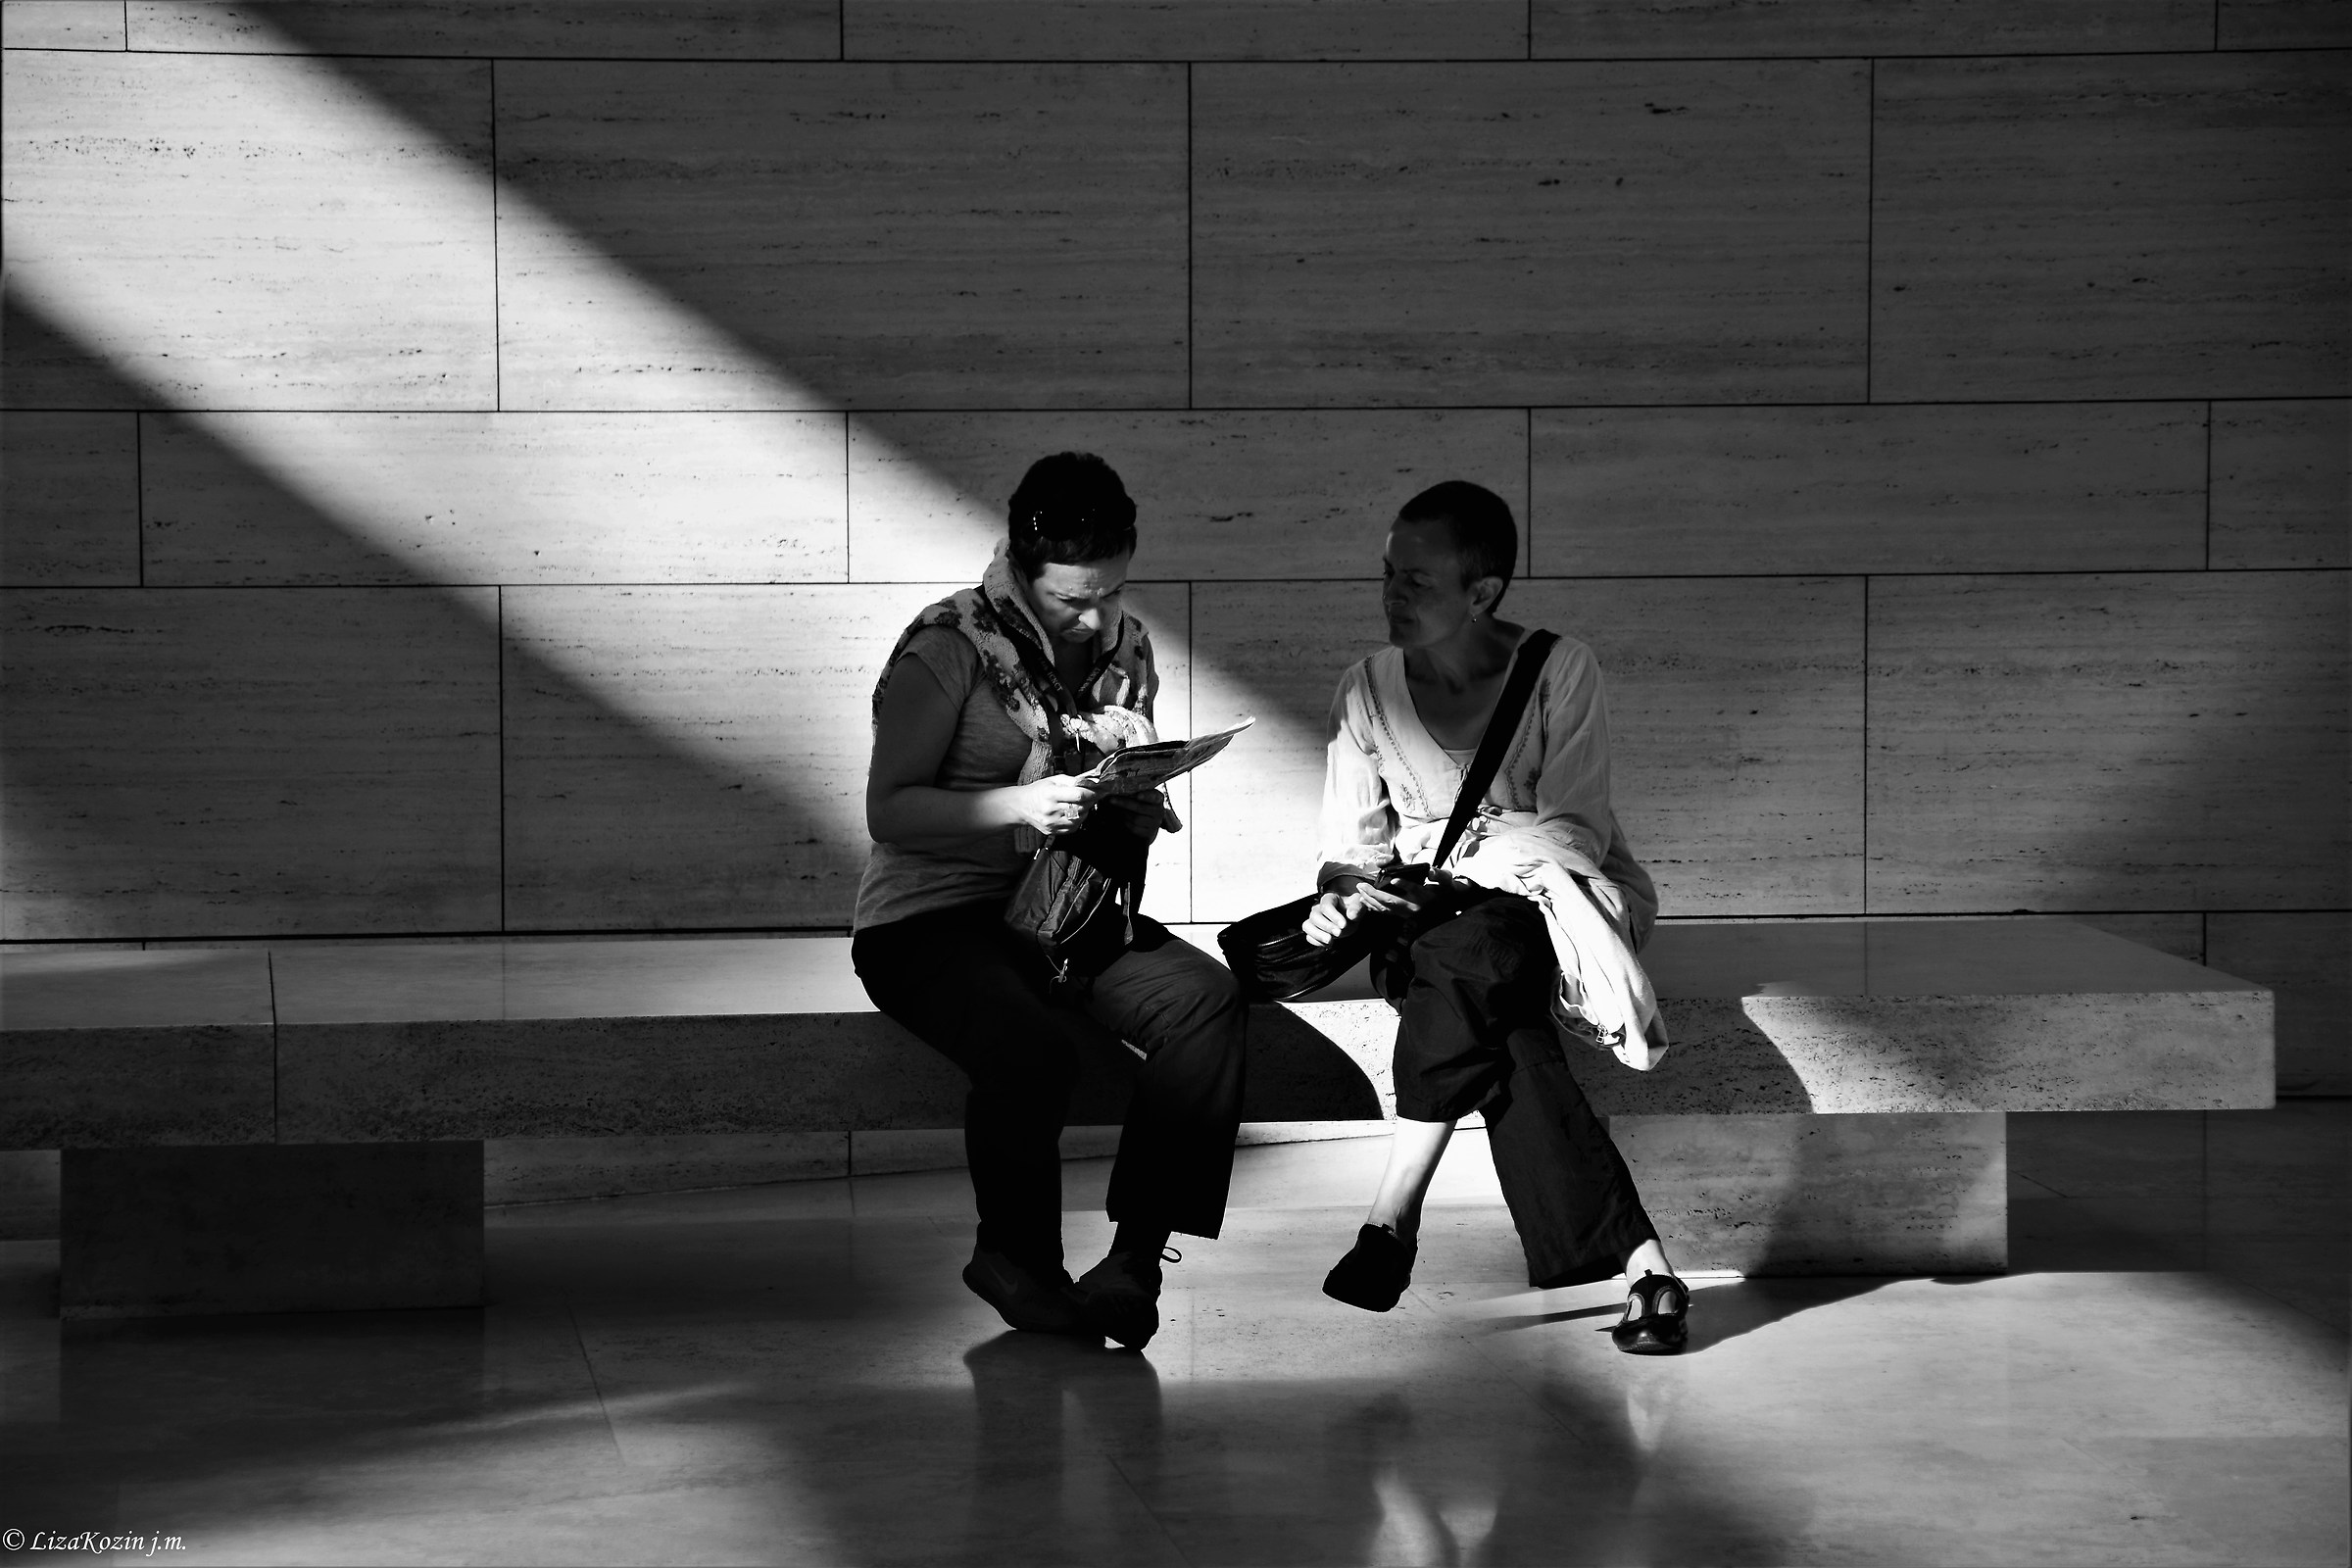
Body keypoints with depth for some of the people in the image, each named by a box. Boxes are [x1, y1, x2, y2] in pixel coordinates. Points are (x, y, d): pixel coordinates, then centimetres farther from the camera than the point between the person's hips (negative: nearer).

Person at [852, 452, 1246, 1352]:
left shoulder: (1123, 649, 9)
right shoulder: (948, 649, -10)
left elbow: (1146, 815, 16)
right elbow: (888, 811, -13)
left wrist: (1136, 784, -9)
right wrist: (1020, 806, -25)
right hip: (931, 921, -6)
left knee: (1206, 999, -24)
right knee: (1032, 1048, -36)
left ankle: (1135, 1255, -21)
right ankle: (1015, 1260, -9)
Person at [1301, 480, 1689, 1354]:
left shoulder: (1558, 674, -7)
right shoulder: (1367, 694, 4)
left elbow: (1575, 833, -13)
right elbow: (1351, 848, 5)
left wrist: (1441, 850, -23)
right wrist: (1341, 896, -19)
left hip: (1559, 903, -3)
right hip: (1437, 924, 3)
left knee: (1460, 962, -38)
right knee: (1505, 1038, -34)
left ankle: (1392, 1218, -34)